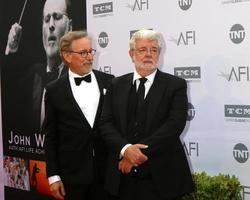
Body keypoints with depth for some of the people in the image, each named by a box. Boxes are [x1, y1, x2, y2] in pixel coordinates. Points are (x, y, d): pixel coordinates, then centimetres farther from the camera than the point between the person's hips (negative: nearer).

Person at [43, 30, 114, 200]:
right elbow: (51, 136, 0)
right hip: (73, 174, -1)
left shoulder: (109, 82, 4)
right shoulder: (54, 90, -1)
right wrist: (53, 176, -3)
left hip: (107, 170, 2)